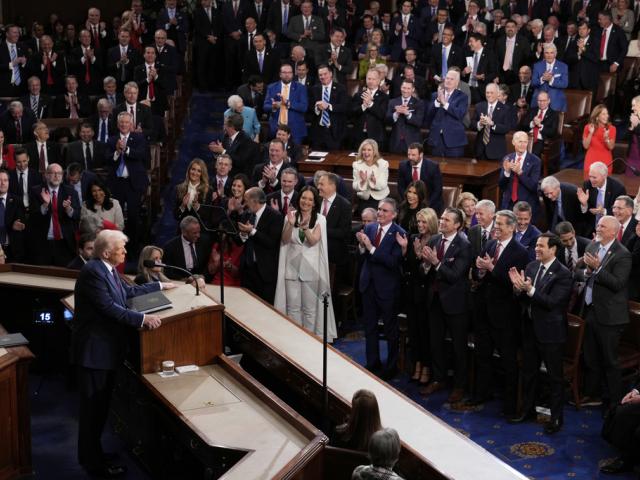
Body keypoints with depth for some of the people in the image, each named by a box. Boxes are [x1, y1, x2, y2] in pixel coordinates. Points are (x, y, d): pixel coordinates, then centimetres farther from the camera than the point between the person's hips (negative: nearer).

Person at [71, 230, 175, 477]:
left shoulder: (107, 269, 7)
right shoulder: (92, 272, -22)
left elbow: (129, 291, 23)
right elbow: (110, 308, -26)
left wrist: (160, 286, 28)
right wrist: (143, 319, -26)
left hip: (106, 347, 10)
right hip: (94, 350, -10)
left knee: (100, 404, 19)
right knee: (93, 407, 0)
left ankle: (91, 453, 32)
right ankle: (93, 462, 9)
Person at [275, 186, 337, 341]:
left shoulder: (320, 219, -3)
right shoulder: (291, 215, 2)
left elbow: (313, 240, -14)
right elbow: (285, 240, -3)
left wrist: (305, 227, -32)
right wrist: (290, 224, -21)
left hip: (311, 269, -1)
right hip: (292, 267, 2)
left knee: (310, 309, 6)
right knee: (293, 307, 6)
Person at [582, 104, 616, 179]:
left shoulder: (611, 128, -1)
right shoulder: (588, 127, -1)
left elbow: (611, 147, -5)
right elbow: (585, 146, -3)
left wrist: (606, 138, -23)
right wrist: (590, 133, -15)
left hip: (606, 162, 0)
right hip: (591, 161, 0)